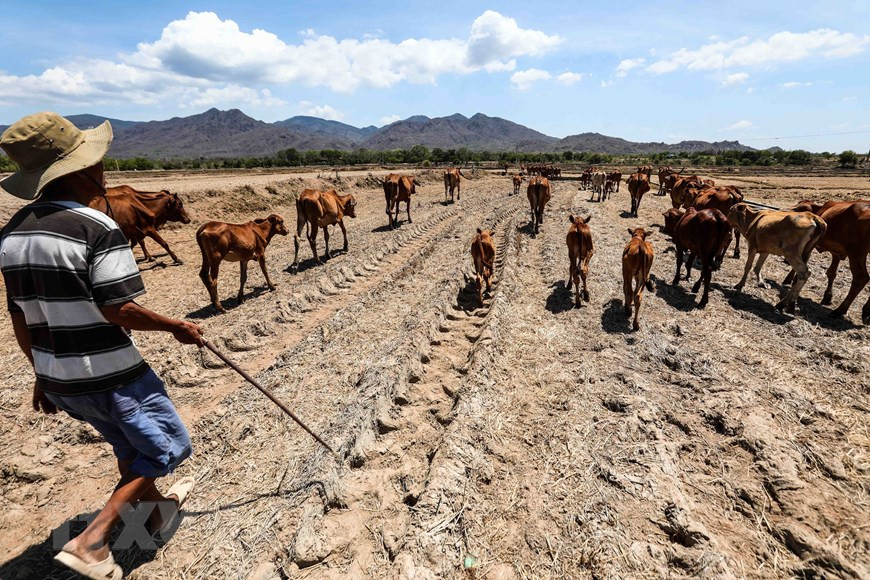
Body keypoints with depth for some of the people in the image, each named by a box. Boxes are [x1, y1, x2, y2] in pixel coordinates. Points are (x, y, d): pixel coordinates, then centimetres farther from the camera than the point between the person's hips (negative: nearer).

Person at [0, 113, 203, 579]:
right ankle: (91, 541, 8)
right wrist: (177, 326, -9)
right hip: (110, 375, -8)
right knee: (168, 446, 12)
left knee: (128, 441, 28)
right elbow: (118, 311, -24)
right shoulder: (98, 228, -21)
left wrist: (42, 373, 19)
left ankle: (157, 505, 48)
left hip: (57, 379, 8)